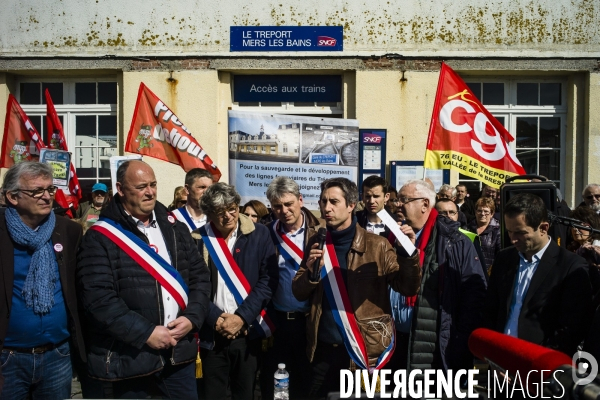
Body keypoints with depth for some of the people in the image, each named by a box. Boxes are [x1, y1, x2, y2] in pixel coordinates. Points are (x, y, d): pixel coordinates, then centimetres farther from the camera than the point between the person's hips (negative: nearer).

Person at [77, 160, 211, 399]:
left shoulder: (174, 228, 7)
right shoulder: (101, 237, -8)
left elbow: (200, 275, 8)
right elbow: (97, 297, -16)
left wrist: (192, 318, -7)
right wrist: (145, 333, -17)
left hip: (179, 350, 4)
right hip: (131, 356, -4)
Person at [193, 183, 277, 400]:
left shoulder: (259, 234, -3)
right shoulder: (198, 240, -3)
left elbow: (268, 280, -7)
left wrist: (242, 317, -13)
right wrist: (216, 318, -12)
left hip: (249, 330, 0)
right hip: (212, 334, 0)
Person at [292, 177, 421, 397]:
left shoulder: (376, 245, -7)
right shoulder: (316, 243, 4)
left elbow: (407, 287, -9)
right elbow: (298, 293, 5)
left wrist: (406, 252, -26)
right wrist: (311, 271, -15)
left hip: (366, 349, -3)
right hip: (324, 348, 3)